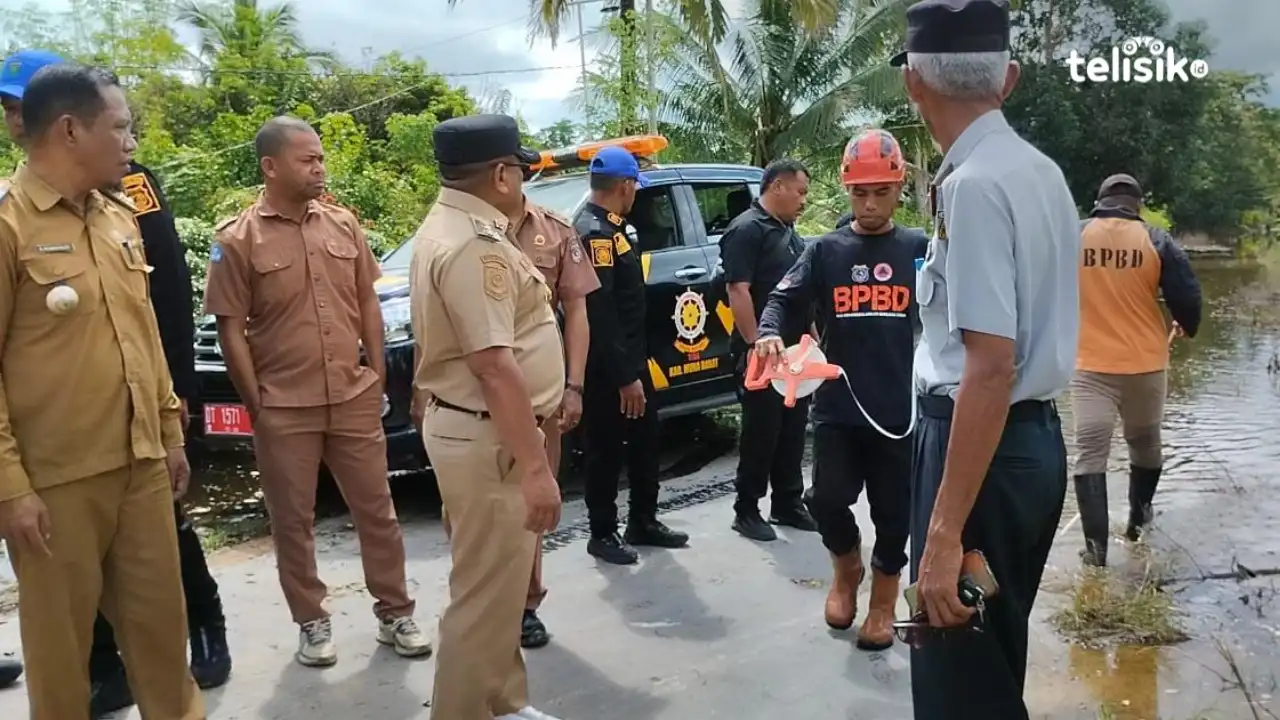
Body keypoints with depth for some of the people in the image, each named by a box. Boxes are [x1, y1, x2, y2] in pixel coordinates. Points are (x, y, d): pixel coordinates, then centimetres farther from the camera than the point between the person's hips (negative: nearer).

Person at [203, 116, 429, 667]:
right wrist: (256, 403, -6)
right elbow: (232, 329, -5)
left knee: (376, 510, 10)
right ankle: (312, 623, 26)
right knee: (293, 521, 9)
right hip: (284, 409, -3)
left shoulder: (344, 224, 5)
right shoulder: (237, 240, -7)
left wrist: (377, 376, 6)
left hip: (355, 398, 3)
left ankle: (395, 613, 24)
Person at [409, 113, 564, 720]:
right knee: (486, 592, 1)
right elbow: (496, 366, -27)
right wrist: (536, 468, -26)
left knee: (498, 582, 21)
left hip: (468, 423, 11)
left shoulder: (450, 225, 13)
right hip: (486, 436, -11)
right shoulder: (474, 245, -22)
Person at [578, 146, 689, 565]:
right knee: (606, 450, 3)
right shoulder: (594, 232, -19)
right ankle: (603, 535, 17)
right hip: (608, 369, -10)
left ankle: (643, 523, 30)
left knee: (644, 442, 17)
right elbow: (600, 313, -25)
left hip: (631, 359, 10)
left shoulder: (609, 228, 12)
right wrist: (624, 376, -25)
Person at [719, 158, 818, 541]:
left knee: (792, 429, 12)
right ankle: (746, 511, 9)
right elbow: (738, 291, -19)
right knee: (761, 431, -2)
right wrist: (755, 344, -22)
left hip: (795, 350, 8)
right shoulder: (747, 230, -11)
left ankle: (788, 503, 24)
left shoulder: (788, 231, 16)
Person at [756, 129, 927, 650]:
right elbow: (784, 299, -1)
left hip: (902, 408, 0)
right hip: (837, 406, 0)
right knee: (828, 500, -5)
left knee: (893, 512, 8)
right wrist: (769, 333, -22)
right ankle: (846, 569, 29)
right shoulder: (825, 250, 5)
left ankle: (883, 601, 32)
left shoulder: (919, 248, 4)